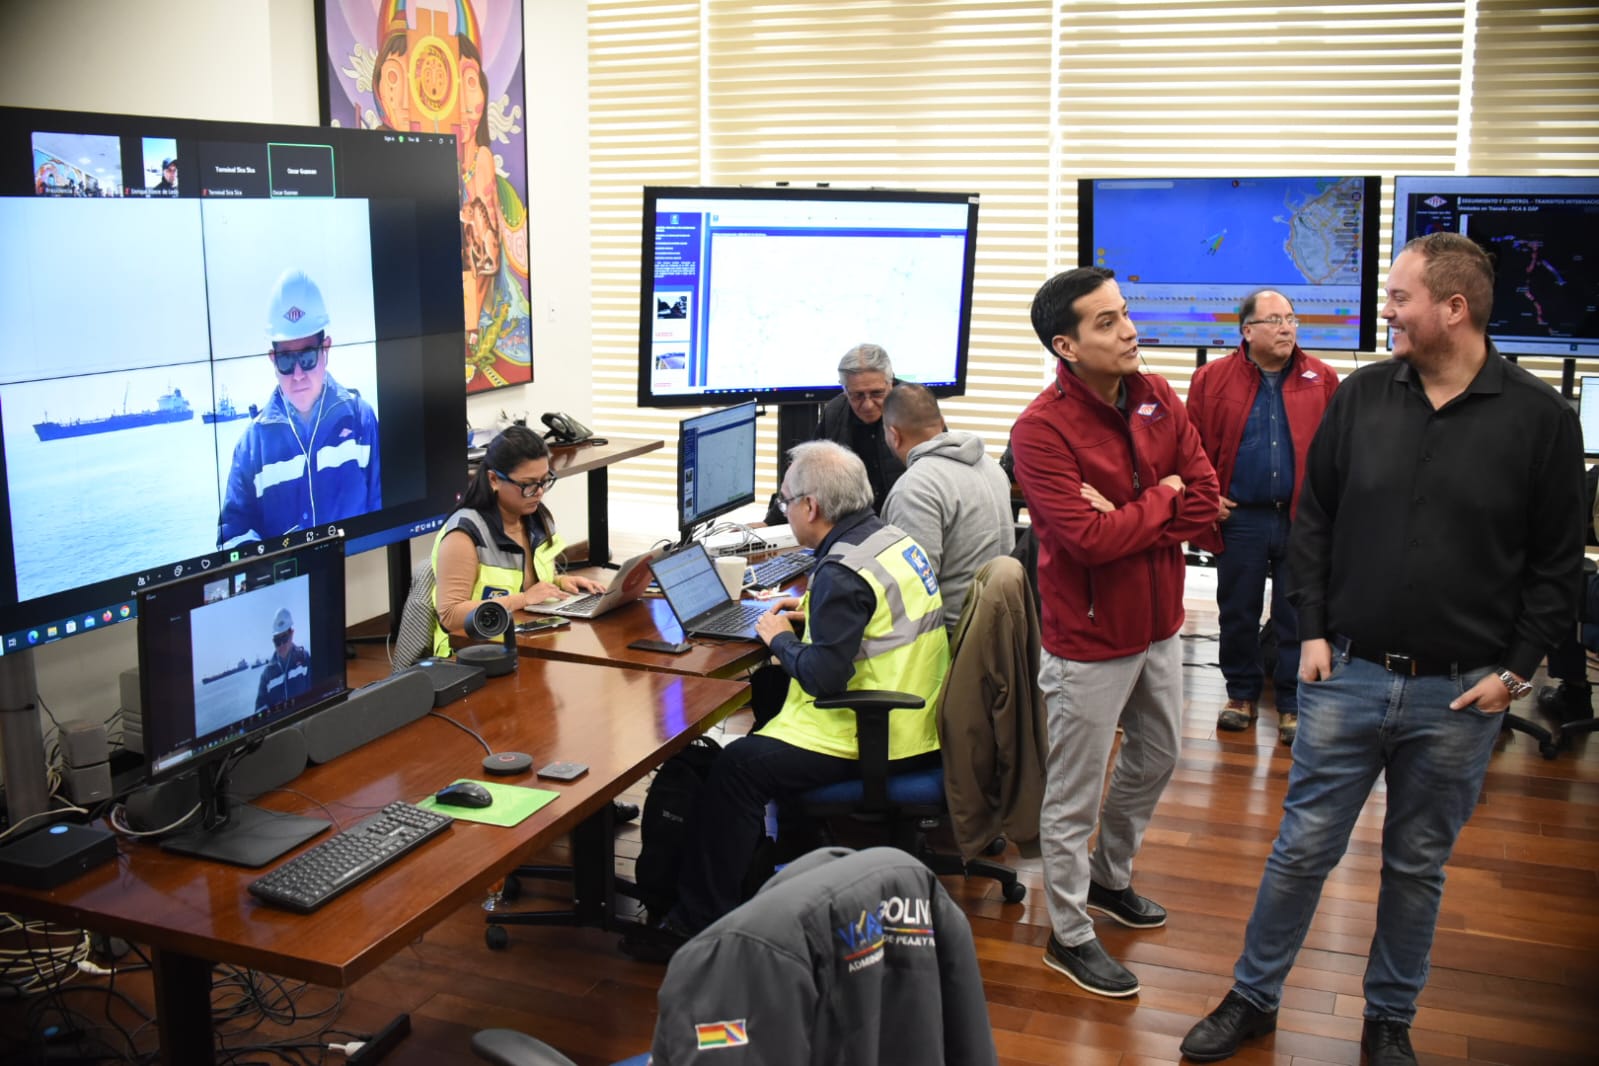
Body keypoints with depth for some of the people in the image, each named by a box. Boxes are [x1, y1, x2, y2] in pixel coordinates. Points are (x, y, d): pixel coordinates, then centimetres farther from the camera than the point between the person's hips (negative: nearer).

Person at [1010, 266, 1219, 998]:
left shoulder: (1157, 399, -1)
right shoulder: (1042, 429, -22)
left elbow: (1206, 498, -4)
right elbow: (1089, 539, -29)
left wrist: (1128, 520, -20)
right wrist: (1162, 499, -14)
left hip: (1158, 623, 8)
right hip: (1090, 638, -7)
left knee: (1154, 758, 25)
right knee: (1075, 794, 6)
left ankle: (1110, 879, 49)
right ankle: (1069, 935, 25)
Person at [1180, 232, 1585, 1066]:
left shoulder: (1539, 418, -6)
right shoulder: (1361, 396, 0)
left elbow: (1557, 561, -1)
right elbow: (1314, 521, 7)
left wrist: (1515, 669, -5)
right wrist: (1312, 630, 1)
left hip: (1459, 694, -1)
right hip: (1347, 674, 1)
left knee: (1418, 866, 14)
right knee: (1303, 848, 8)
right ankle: (1253, 998, 25)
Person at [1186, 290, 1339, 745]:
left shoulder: (1322, 379, 3)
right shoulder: (1212, 379, 0)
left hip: (1303, 518, 0)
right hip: (1241, 518, 0)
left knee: (1297, 617, 7)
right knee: (1237, 613, 11)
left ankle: (1293, 703, 19)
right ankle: (1242, 694, 27)